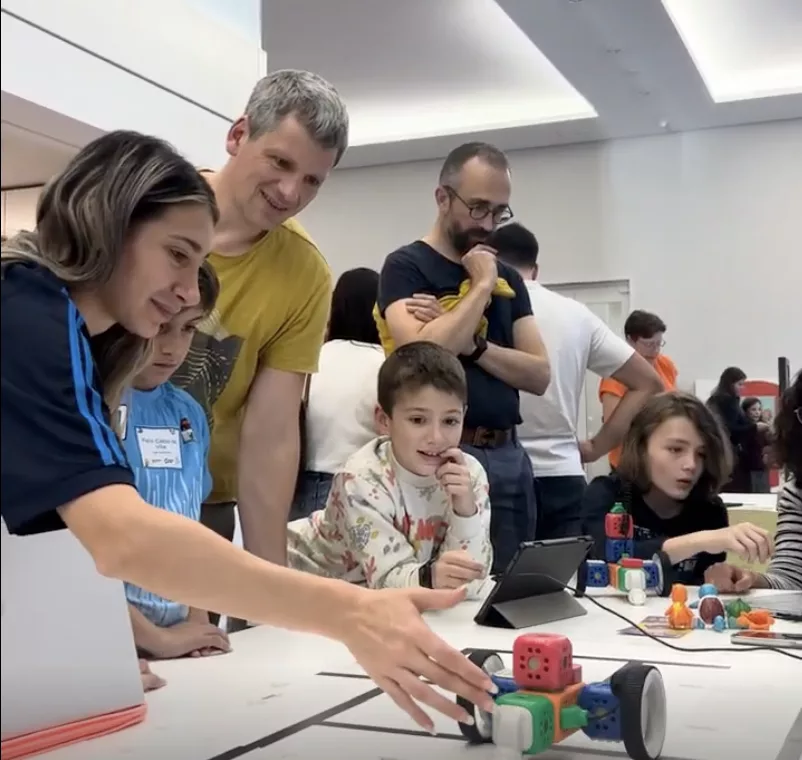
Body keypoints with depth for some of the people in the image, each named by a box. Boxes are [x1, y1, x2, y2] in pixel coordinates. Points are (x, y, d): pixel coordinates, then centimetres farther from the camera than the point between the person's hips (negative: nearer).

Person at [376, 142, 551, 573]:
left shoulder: (507, 278, 14)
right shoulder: (405, 266, -2)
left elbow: (539, 376, 5)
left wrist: (472, 345, -10)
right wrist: (481, 287, -10)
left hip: (508, 455, 6)